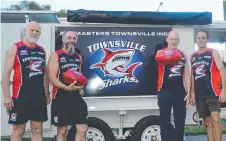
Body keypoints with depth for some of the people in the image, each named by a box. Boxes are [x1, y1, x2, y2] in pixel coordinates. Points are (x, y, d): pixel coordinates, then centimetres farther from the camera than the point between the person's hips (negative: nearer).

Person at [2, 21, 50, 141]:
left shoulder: (41, 50, 12)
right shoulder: (15, 48, -4)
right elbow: (6, 73, -8)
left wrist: (47, 93, 13)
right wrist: (6, 96, -14)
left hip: (39, 96, 5)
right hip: (21, 96, -5)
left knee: (37, 129, 9)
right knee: (18, 130, 2)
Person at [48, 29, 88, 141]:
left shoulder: (78, 57, 14)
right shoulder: (55, 55, -4)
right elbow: (52, 79, -12)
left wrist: (81, 88, 5)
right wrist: (67, 87, -28)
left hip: (76, 97, 5)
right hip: (61, 97, -5)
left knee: (82, 129, 2)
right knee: (62, 131, 5)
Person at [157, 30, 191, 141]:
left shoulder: (183, 55, 10)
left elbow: (187, 75, 10)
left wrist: (188, 92, 4)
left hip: (180, 92, 4)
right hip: (164, 92, -4)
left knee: (180, 122, 11)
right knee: (165, 122, 2)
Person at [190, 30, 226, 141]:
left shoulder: (213, 52, 0)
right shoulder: (193, 56, 13)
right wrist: (193, 93, 11)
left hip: (212, 93, -5)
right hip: (199, 95, 5)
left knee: (215, 120, -12)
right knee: (207, 122, 9)